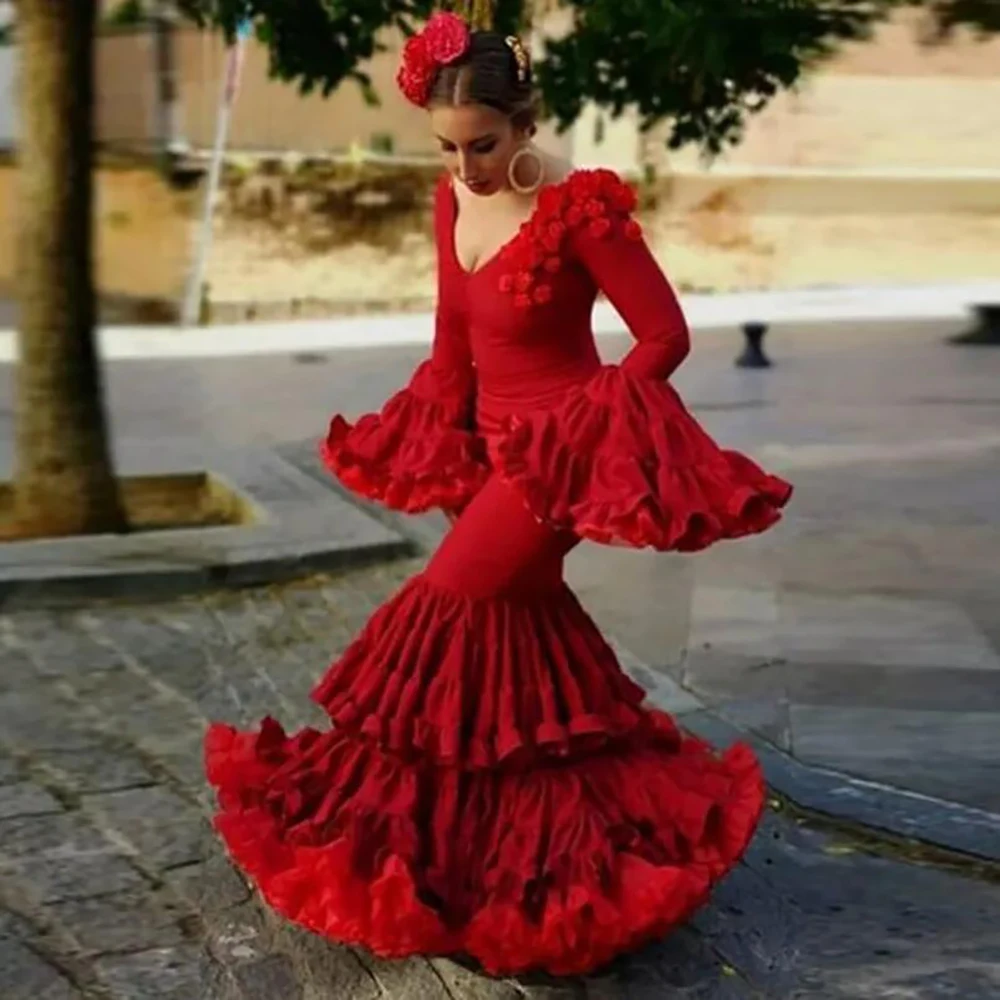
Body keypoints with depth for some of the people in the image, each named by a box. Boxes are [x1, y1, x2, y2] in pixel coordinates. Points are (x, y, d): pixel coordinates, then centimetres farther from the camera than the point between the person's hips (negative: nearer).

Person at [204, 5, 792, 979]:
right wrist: (445, 449, 10)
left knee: (444, 613, -12)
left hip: (561, 448, -8)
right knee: (514, 617, 17)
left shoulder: (579, 208, -20)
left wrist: (584, 428, -13)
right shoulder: (455, 199, 2)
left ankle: (417, 822, 4)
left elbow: (665, 335, -15)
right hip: (493, 443, 8)